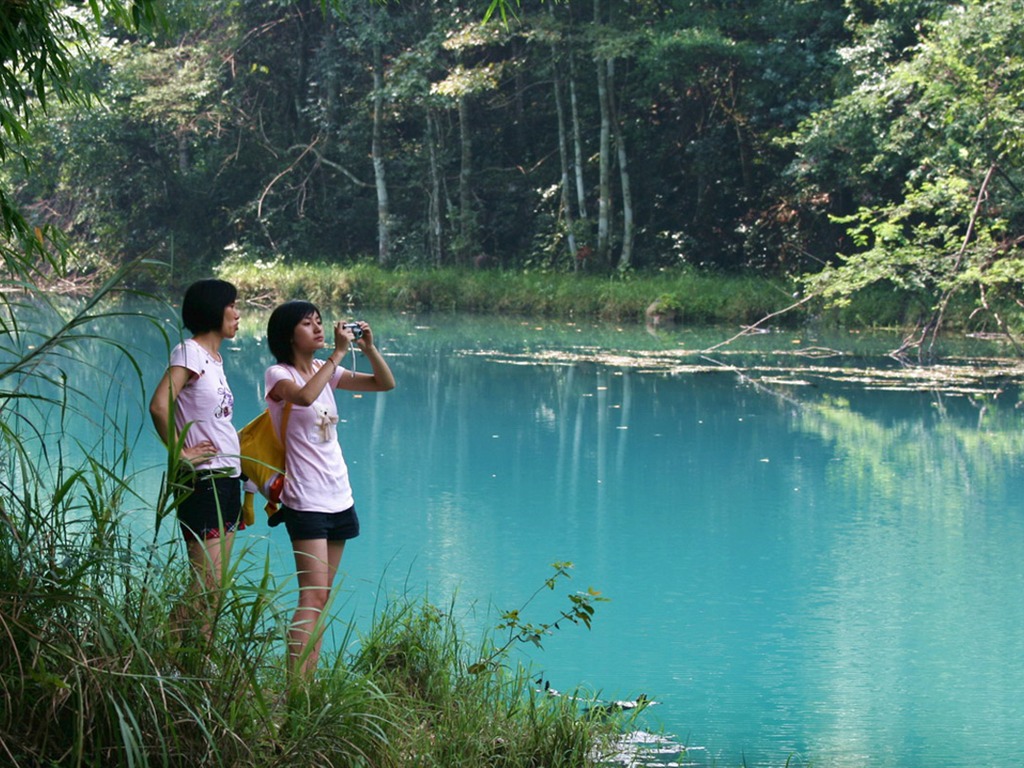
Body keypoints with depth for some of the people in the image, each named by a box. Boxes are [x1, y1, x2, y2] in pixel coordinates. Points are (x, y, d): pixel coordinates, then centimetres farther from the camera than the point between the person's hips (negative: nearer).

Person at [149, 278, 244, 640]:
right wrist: (180, 453, -17)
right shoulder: (190, 352, -11)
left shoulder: (214, 358, 16)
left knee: (216, 585, 9)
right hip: (203, 481, -9)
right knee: (206, 585, -12)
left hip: (226, 480, 9)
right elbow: (159, 405, -25)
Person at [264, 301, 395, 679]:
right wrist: (339, 353, -25)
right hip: (306, 502, -8)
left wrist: (369, 348, -3)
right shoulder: (279, 375, -8)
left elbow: (385, 383, 12)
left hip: (339, 499, 8)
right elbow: (305, 396, -31)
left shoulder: (325, 370, 12)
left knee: (321, 597, 8)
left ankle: (308, 682, 11)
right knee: (313, 595, -17)